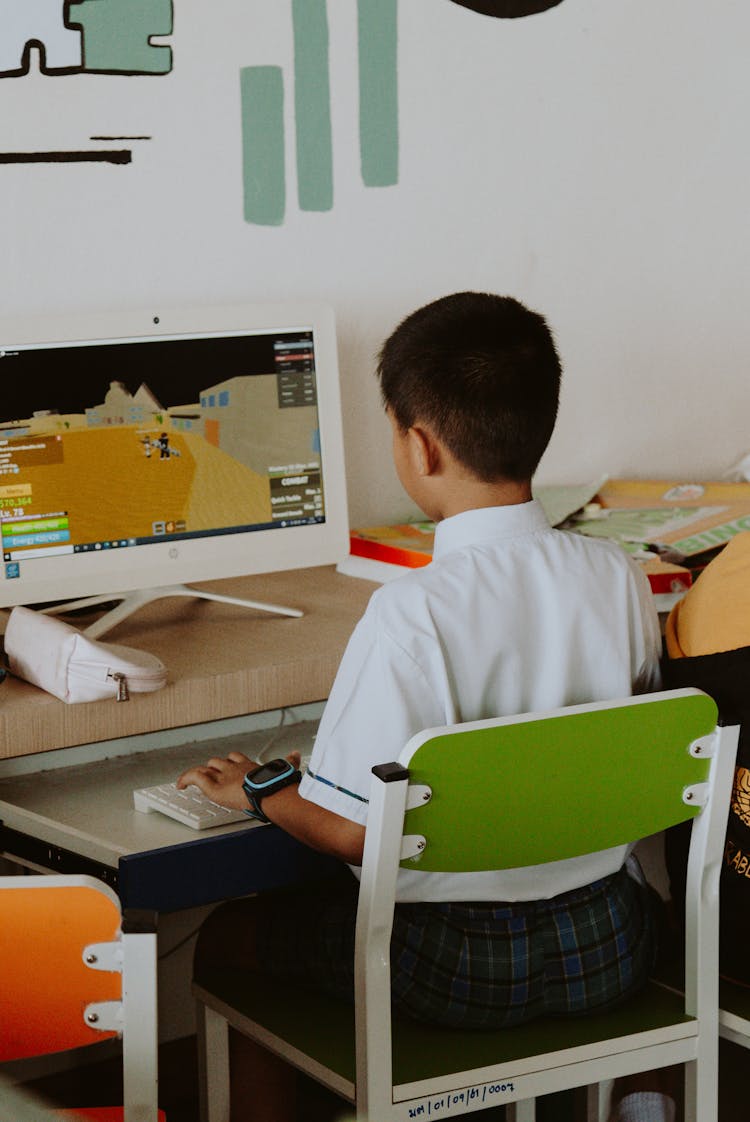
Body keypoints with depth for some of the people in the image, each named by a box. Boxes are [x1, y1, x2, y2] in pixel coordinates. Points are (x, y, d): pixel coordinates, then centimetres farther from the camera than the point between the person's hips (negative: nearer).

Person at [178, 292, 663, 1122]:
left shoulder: (412, 614, -24)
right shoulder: (619, 578, -7)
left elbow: (353, 831, -22)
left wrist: (260, 790, -3)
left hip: (454, 967, -5)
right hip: (608, 949, 5)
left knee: (227, 936, 18)